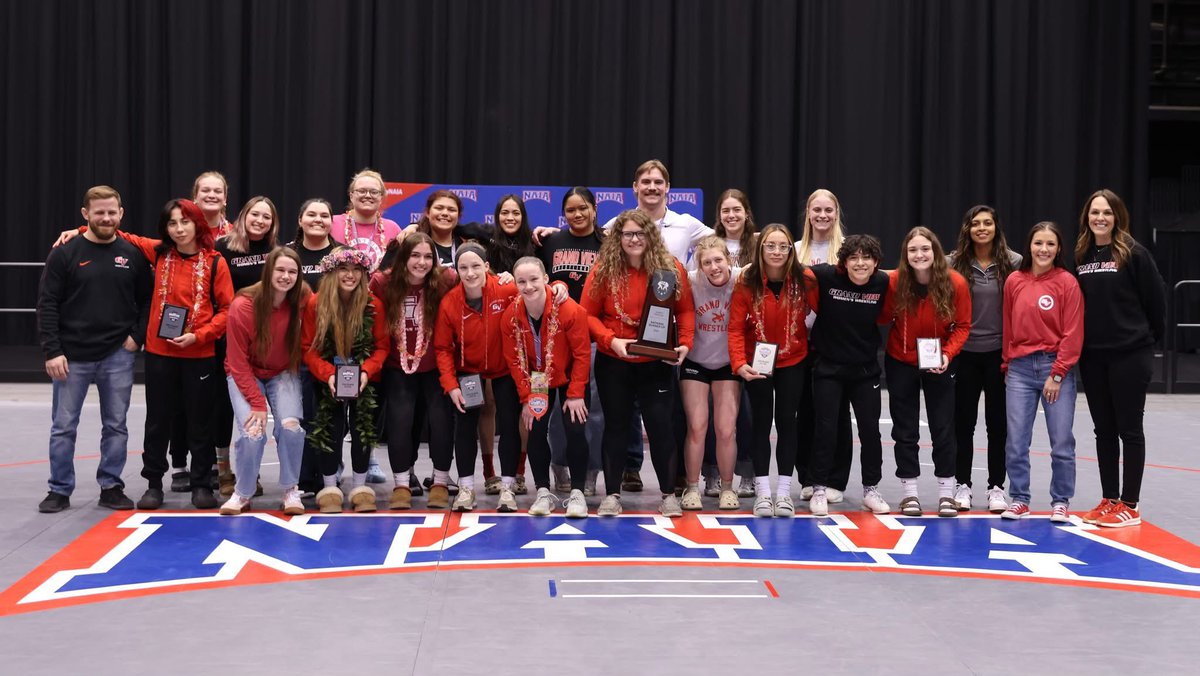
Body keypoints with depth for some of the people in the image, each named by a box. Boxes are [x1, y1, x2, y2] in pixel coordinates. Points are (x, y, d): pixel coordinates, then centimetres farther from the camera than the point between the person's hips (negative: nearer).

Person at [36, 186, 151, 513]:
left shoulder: (133, 255, 4)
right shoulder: (65, 253, -3)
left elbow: (146, 301, 11)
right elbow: (47, 304, -4)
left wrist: (137, 336, -2)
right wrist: (52, 351, -10)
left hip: (118, 356, 2)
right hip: (72, 357, -1)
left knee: (116, 426, 7)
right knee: (63, 427, 5)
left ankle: (111, 487, 18)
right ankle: (60, 489, 16)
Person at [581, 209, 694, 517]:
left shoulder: (671, 268, -4)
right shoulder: (603, 270, -7)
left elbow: (685, 310, 3)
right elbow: (587, 314, -4)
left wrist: (685, 343, -11)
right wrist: (611, 340, -18)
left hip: (657, 363, 0)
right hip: (613, 363, 0)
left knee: (660, 425, 2)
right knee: (616, 425, 10)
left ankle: (668, 494, 16)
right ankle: (612, 494, 21)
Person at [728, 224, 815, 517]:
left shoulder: (805, 279, -15)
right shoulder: (747, 281, -16)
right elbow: (735, 327, -15)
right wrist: (739, 363, -27)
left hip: (793, 361, 1)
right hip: (757, 362, 0)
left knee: (786, 421, 5)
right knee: (762, 422, 4)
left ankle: (784, 490, 13)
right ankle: (762, 491, 10)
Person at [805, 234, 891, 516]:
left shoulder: (884, 283, -10)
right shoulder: (825, 276, -17)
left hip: (866, 368, 2)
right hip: (828, 367, -2)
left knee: (870, 429, 7)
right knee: (826, 428, 0)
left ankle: (871, 490, 21)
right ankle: (819, 489, 14)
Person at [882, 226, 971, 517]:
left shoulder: (956, 283, -17)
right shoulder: (894, 281, -17)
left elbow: (962, 326, -7)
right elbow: (884, 318, -5)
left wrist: (948, 354, -20)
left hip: (939, 364, 0)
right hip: (900, 363, 0)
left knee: (943, 428, 6)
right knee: (905, 429, 7)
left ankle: (946, 492, 17)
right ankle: (909, 492, 18)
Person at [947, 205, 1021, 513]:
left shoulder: (1014, 262, -3)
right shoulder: (954, 263, -2)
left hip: (1000, 352, 0)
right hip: (964, 353, 1)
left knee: (998, 423, 7)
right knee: (963, 422, 7)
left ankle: (996, 487, 16)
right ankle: (962, 484, 18)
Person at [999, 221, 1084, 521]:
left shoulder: (1067, 282, -4)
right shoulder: (1014, 281, 6)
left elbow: (1072, 334, -6)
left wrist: (1057, 375, -9)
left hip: (1056, 368, -3)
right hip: (1020, 369, 3)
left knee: (1061, 442, 1)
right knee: (1016, 441, 3)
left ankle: (1060, 502, 15)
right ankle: (1019, 499, 16)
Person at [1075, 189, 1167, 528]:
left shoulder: (1134, 253, -8)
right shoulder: (1080, 256, 6)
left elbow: (1156, 299, -4)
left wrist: (1150, 337, 3)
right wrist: (1078, 343, 8)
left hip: (1130, 354, -5)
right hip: (1092, 356, 5)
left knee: (1129, 428, 1)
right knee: (1104, 430, 11)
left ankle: (1129, 506, 8)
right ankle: (1109, 500, 20)